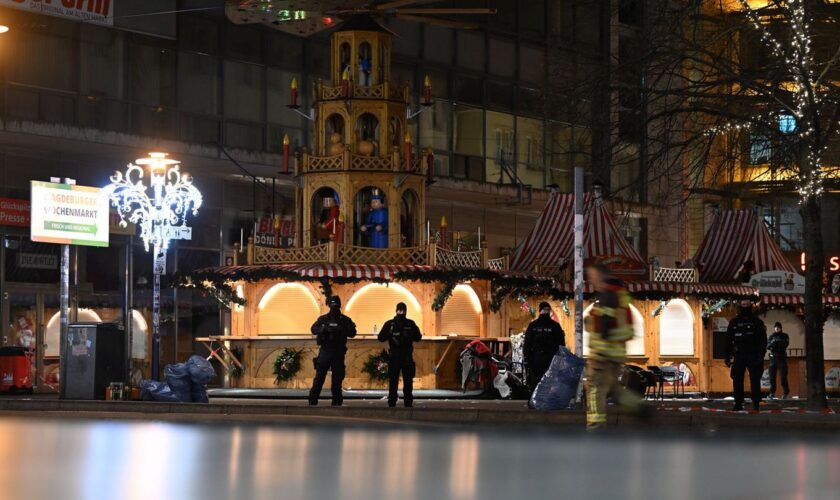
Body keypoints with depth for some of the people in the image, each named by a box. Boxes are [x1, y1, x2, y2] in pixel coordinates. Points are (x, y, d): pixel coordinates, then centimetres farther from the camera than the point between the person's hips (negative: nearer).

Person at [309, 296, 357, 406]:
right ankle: (312, 401, -2)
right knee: (319, 377, -3)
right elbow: (314, 329, -3)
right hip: (325, 351, 0)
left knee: (337, 378, 3)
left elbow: (352, 333, -5)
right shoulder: (323, 319, 7)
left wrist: (340, 330, -22)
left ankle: (337, 402, 9)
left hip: (338, 353, 0)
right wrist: (324, 329, -22)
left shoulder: (345, 320, 5)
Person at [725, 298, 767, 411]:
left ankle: (756, 403, -1)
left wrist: (760, 356, -7)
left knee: (755, 380, -6)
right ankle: (738, 404, 2)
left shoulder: (757, 322, 5)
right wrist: (727, 357, 6)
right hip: (738, 356, 2)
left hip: (753, 356, -2)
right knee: (737, 380, -2)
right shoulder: (734, 323, 11)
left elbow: (763, 341, 2)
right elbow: (728, 341, 13)